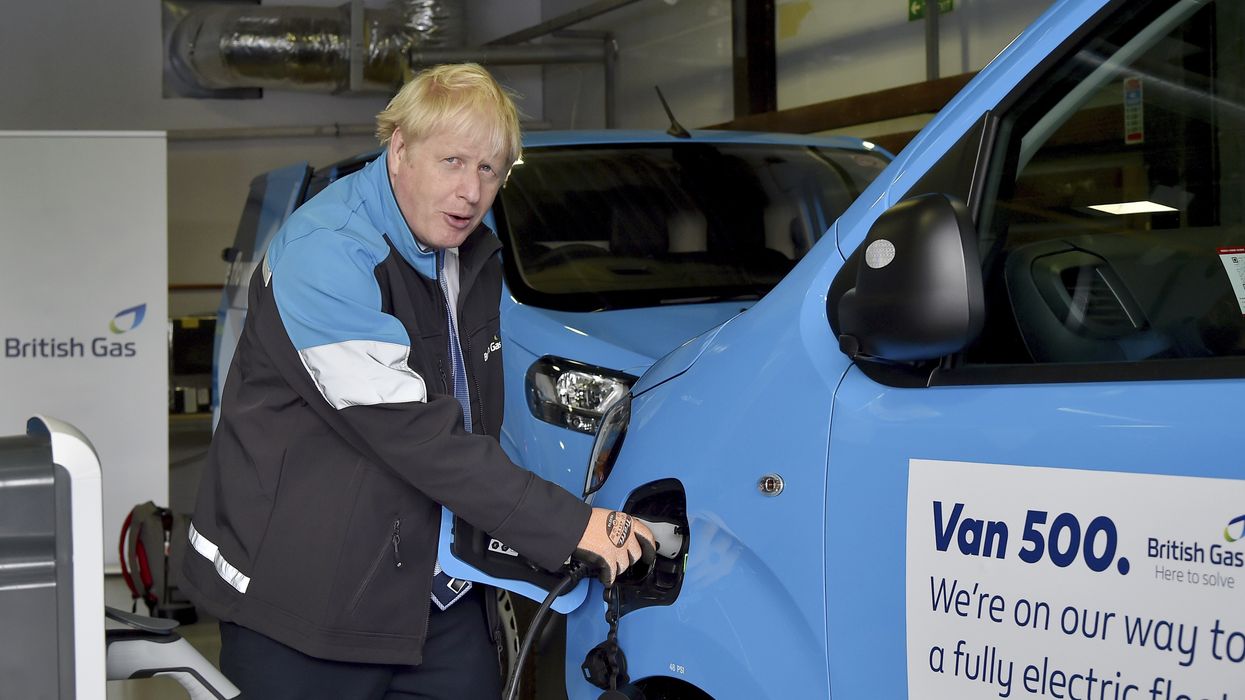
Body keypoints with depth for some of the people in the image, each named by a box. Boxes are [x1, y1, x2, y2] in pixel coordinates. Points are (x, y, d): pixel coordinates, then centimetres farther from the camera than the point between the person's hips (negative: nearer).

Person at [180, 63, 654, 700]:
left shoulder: (473, 254, 8)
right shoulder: (324, 252, -20)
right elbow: (414, 433, -26)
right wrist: (570, 526, -25)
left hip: (439, 589, 8)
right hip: (305, 598, -7)